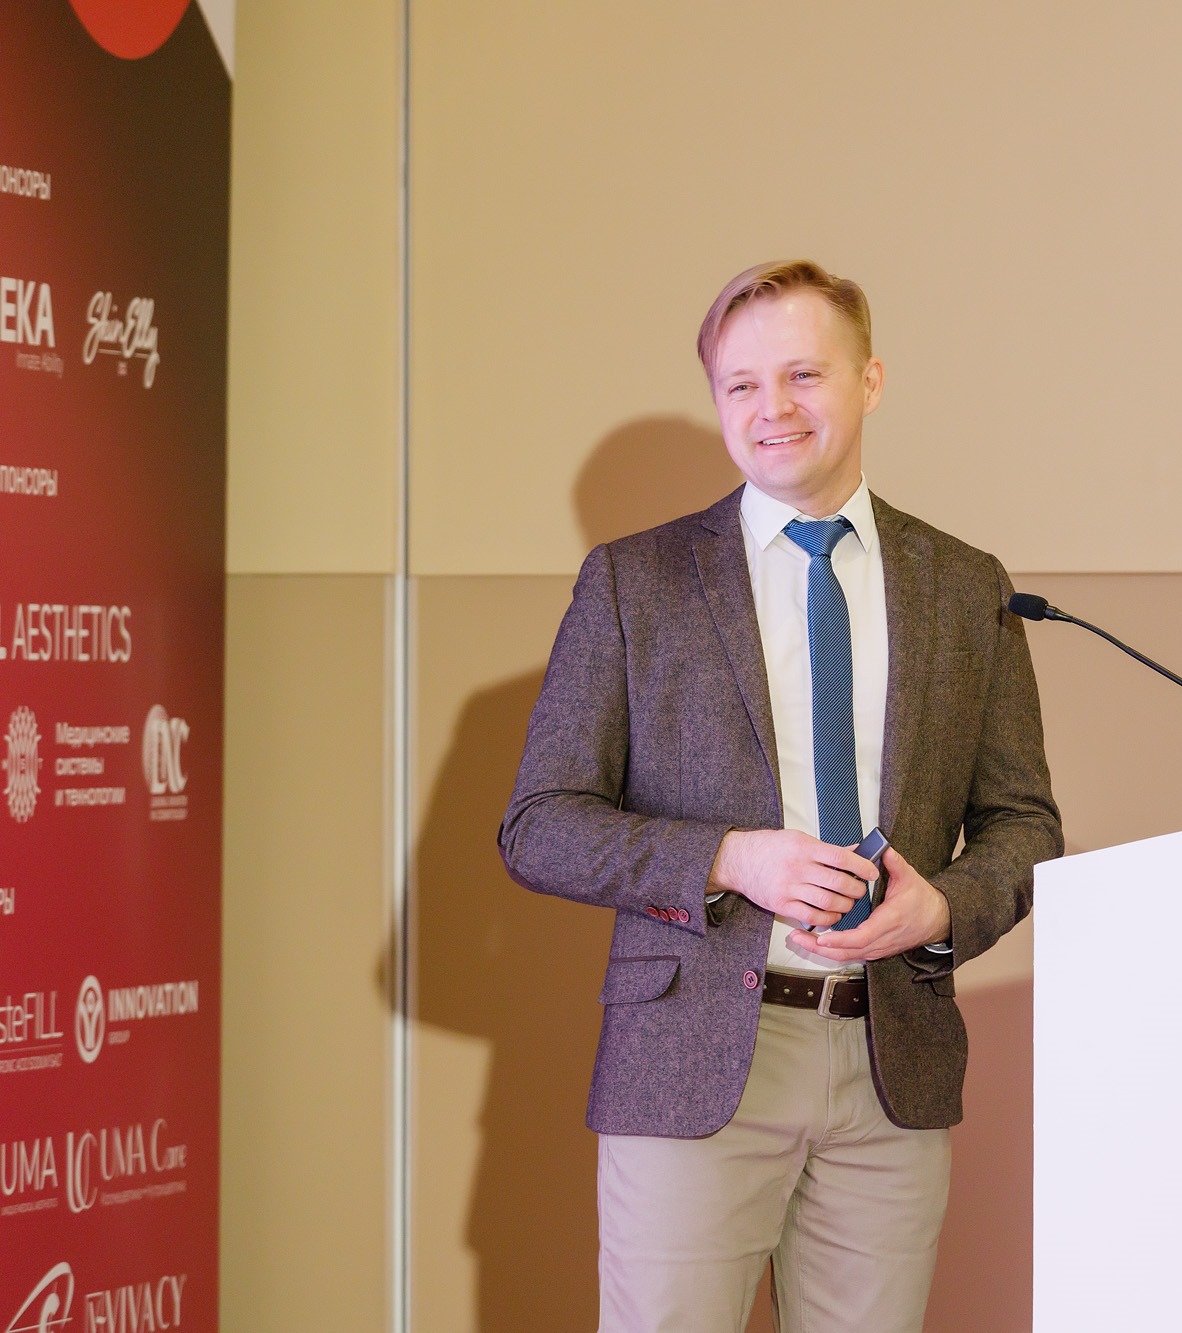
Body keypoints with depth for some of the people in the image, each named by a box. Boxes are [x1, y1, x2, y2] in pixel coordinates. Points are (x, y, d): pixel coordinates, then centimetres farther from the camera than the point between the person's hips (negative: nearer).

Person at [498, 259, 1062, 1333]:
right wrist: (726, 860, -15)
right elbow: (537, 827, 0)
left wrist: (945, 905, -9)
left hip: (897, 1069, 2)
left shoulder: (969, 591, 9)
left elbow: (1022, 821, 13)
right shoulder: (633, 582, 2)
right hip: (697, 1059, -2)